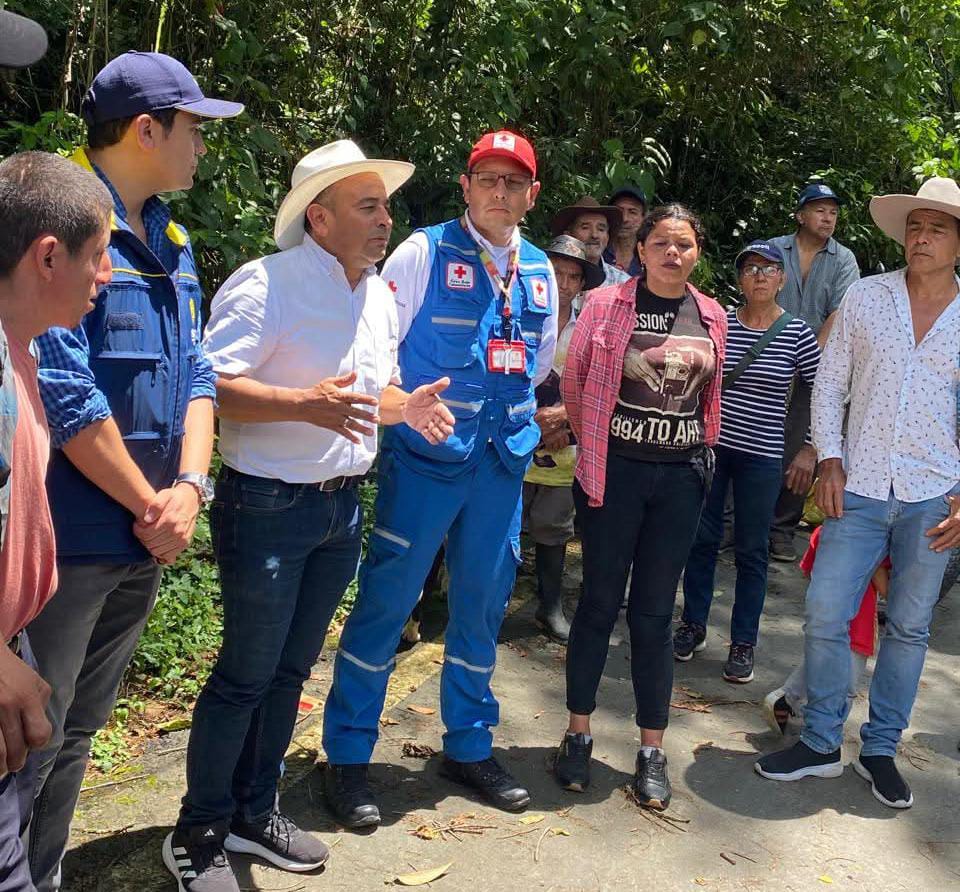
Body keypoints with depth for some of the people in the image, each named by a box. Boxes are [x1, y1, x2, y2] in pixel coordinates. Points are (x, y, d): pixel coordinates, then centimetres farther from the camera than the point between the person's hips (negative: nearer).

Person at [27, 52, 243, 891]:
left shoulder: (171, 242, 13)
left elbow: (194, 372, 11)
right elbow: (62, 390, -20)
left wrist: (188, 488, -4)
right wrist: (150, 504, -12)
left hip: (146, 537, 8)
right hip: (65, 535, -8)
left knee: (75, 732, 19)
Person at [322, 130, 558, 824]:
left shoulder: (540, 270, 12)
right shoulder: (425, 252, -3)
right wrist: (405, 408, -4)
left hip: (504, 458, 5)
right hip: (427, 455, -5)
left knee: (483, 605, 13)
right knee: (386, 601, -2)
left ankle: (469, 745, 30)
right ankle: (348, 756, 14)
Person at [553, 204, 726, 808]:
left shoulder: (712, 317, 7)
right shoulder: (607, 305, -4)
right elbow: (574, 382, 4)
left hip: (682, 476, 3)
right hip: (615, 471, -2)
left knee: (655, 614, 8)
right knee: (600, 603, 5)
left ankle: (653, 751, 18)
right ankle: (579, 735, 20)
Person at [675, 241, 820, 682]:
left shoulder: (798, 334, -4)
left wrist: (811, 453, -4)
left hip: (761, 457, -1)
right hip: (709, 446, 1)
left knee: (751, 551, 7)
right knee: (701, 538, 10)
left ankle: (743, 643, 20)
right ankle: (693, 625, 28)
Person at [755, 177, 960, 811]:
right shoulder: (865, 298, 3)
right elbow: (830, 385, 5)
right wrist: (830, 461, -5)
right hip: (860, 489, 0)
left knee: (909, 627, 9)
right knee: (826, 616, -2)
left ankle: (881, 750, 25)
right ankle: (821, 744, 16)